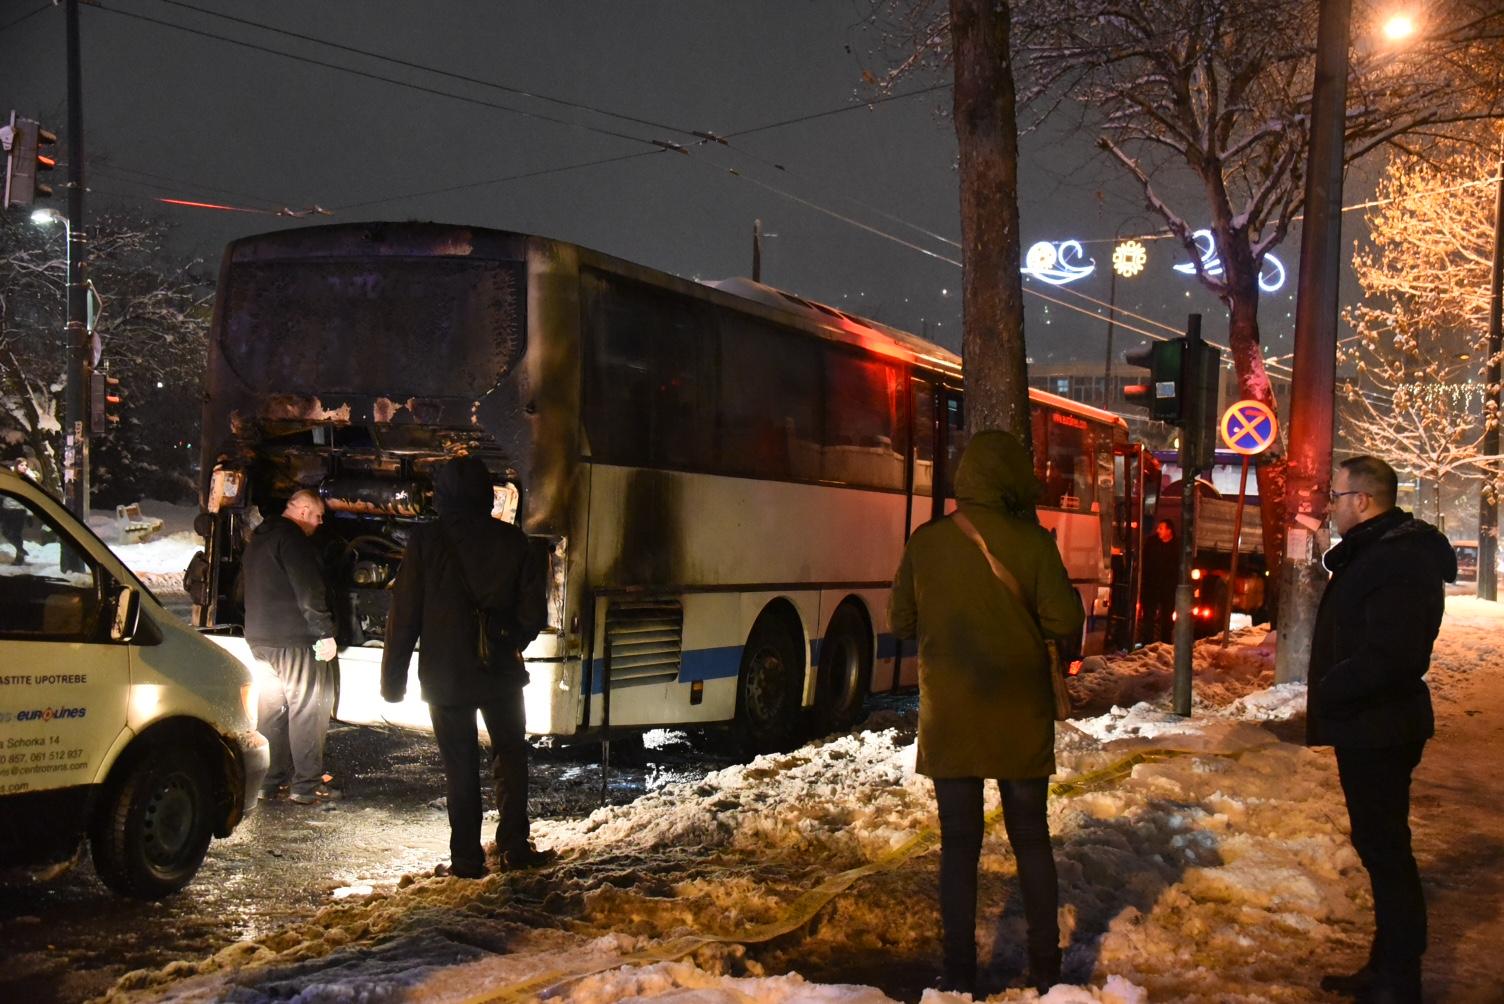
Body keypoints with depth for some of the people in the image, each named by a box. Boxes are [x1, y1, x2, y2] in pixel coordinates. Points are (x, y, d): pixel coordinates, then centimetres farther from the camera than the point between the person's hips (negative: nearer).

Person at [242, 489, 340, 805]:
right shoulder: (292, 538, -14)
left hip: (260, 637, 10)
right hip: (293, 638, -10)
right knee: (308, 708, -5)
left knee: (273, 708, 14)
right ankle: (306, 785, -6)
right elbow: (309, 590, -19)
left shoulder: (258, 539, 19)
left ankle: (269, 780, 16)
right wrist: (325, 633, -17)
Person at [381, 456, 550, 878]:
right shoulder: (511, 540, -2)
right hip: (502, 672, 2)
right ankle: (513, 846, 15)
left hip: (446, 676, -2)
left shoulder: (427, 541, -9)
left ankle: (467, 857, 8)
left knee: (460, 767, 6)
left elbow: (404, 614, -8)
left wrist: (393, 675, 0)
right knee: (510, 756, 16)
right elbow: (533, 609, 2)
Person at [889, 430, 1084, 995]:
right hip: (1020, 716, -1)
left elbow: (900, 623, 3)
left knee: (959, 843, 8)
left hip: (949, 716, 1)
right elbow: (1064, 622, -11)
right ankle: (1045, 964, 19)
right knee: (1031, 837, 13)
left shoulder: (926, 542, -4)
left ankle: (960, 972, 10)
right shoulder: (1031, 542, -11)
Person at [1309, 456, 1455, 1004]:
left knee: (1384, 847, -3)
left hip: (1379, 730, -11)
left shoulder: (1401, 559, -21)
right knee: (1377, 843, 17)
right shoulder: (1370, 552, 14)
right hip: (1364, 727, 11)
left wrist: (1328, 691, -20)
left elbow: (1391, 655, -29)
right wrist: (1330, 694, 13)